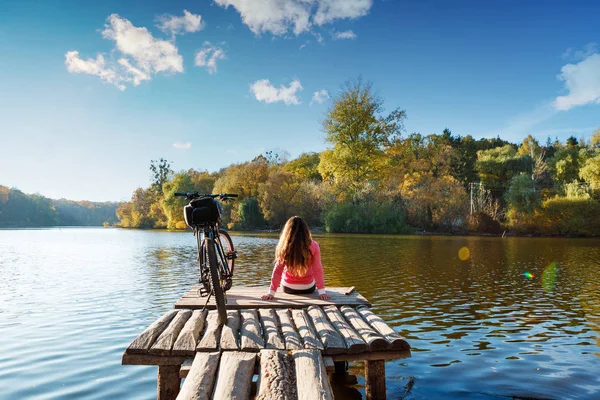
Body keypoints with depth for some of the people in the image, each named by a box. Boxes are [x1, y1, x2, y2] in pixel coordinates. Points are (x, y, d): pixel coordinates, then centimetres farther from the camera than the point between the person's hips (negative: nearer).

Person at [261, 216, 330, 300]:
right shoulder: (314, 246, -19)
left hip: (288, 288, 0)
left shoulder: (284, 247, -19)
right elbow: (318, 270, -17)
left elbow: (277, 270, -16)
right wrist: (322, 291, -13)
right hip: (308, 288, 0)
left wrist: (271, 292, -12)